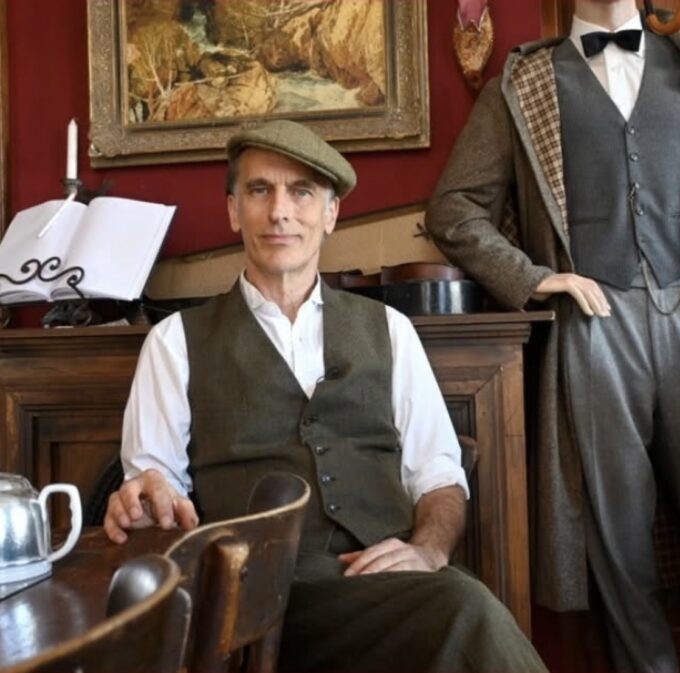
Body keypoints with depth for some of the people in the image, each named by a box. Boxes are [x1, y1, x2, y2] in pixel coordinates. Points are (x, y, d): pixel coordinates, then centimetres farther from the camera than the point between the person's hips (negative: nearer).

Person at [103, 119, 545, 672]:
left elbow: (438, 474, 13)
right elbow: (151, 477, 6)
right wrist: (145, 500, -17)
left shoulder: (388, 329, 14)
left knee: (467, 609, -30)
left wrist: (428, 550, -7)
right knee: (468, 615, -31)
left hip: (387, 584, 4)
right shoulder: (177, 340, 9)